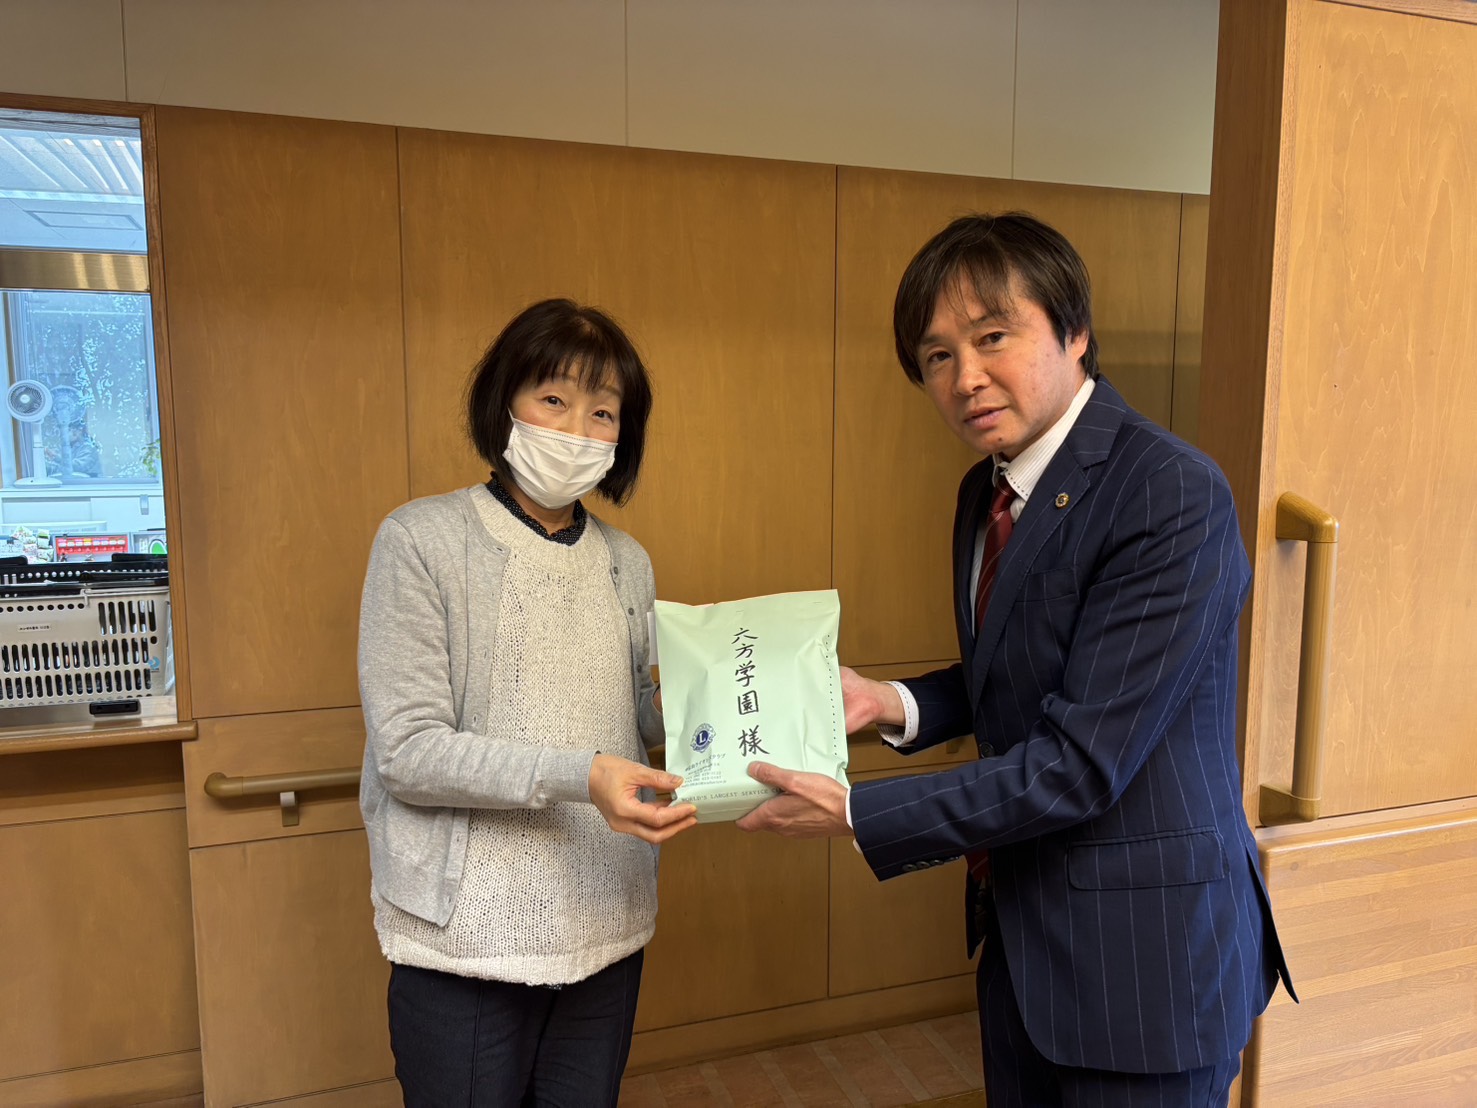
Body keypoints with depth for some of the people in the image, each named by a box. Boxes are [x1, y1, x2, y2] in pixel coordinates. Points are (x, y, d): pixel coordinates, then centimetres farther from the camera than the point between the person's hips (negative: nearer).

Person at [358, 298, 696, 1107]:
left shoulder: (627, 562, 7)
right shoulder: (422, 540, -9)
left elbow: (642, 719, 11)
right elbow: (406, 751, -15)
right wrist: (578, 776, -25)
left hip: (604, 927, 5)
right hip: (469, 934, -4)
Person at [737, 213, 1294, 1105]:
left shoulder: (1174, 496, -23)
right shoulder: (986, 493, 2)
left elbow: (1081, 760, -25)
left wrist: (853, 814, -21)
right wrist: (893, 704, -4)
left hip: (1141, 954, -7)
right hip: (1020, 929, 7)